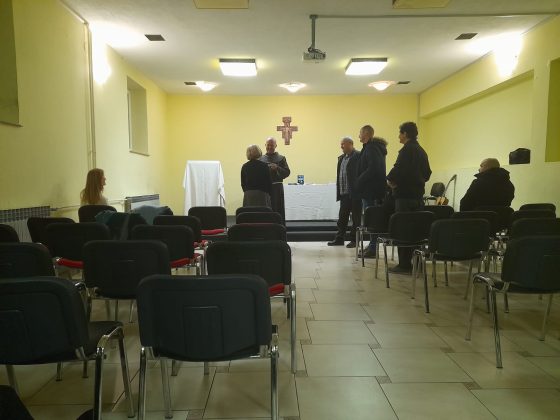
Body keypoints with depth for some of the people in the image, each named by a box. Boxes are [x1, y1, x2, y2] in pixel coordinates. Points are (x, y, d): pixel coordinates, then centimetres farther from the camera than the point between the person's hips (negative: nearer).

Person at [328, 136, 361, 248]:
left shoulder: (358, 156, -9)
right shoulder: (342, 158, 15)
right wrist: (339, 192, 12)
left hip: (354, 194, -8)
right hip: (344, 193, 8)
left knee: (355, 218, 3)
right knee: (342, 218, 13)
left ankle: (354, 240, 11)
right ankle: (339, 239, 21)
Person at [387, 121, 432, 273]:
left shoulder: (406, 150, -11)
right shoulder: (421, 151, 15)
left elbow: (398, 170, -21)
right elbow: (427, 173, 20)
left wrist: (390, 179, -5)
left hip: (405, 195, -9)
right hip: (418, 195, 9)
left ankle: (404, 265, 0)